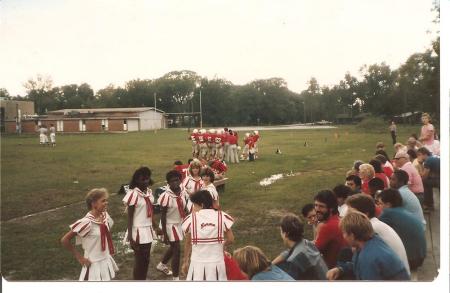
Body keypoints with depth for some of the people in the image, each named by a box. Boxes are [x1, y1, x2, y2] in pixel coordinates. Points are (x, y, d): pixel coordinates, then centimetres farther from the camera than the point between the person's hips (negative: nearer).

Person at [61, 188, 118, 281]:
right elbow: (64, 240, -19)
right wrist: (79, 257, -13)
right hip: (93, 264, -6)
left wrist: (110, 250, 8)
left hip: (106, 262, 7)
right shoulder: (86, 222, -23)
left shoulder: (105, 216, -3)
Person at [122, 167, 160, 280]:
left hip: (148, 230, 7)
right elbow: (130, 217, -14)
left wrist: (155, 227, 21)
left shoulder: (149, 192, 4)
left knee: (146, 260, 16)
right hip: (138, 231, -7)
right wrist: (130, 237, -16)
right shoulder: (133, 194, -17)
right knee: (140, 261, 3)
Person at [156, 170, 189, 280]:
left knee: (173, 247, 23)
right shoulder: (166, 196, -25)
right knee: (177, 250, -3)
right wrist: (164, 234, -17)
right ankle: (176, 278, 12)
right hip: (170, 225, -7)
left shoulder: (183, 193, -7)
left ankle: (161, 265, 49)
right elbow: (163, 216, -19)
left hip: (180, 224, 7)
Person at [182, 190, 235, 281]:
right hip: (217, 263, 1)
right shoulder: (222, 217, -5)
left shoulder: (191, 218, -7)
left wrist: (185, 261, 17)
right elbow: (230, 239, 2)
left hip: (198, 264, -1)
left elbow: (188, 243, 3)